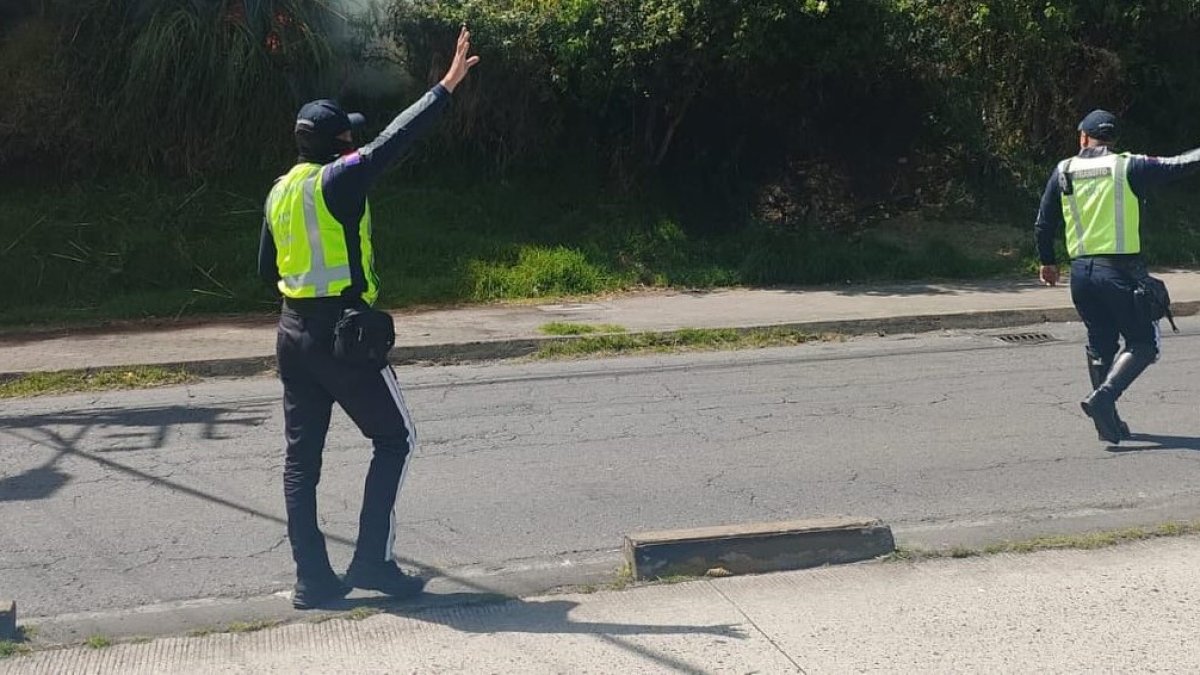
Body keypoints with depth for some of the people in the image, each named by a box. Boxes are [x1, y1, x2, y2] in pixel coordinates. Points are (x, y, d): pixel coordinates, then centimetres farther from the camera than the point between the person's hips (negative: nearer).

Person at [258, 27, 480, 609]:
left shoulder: (280, 191, 10)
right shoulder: (339, 180, -12)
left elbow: (267, 269, 17)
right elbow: (394, 139, -17)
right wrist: (448, 85, -14)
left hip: (294, 332, 8)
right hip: (343, 332, -7)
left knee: (302, 456, 7)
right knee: (394, 438, 6)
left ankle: (312, 577, 10)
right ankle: (372, 560, 2)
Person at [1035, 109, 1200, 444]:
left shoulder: (1064, 171, 6)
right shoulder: (1128, 167, -5)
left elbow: (1043, 225, 10)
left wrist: (1047, 262, 23)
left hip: (1081, 272, 5)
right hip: (1121, 270, -4)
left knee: (1100, 345, 17)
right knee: (1143, 344, 5)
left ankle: (1108, 421, 18)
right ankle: (1104, 395, -17)